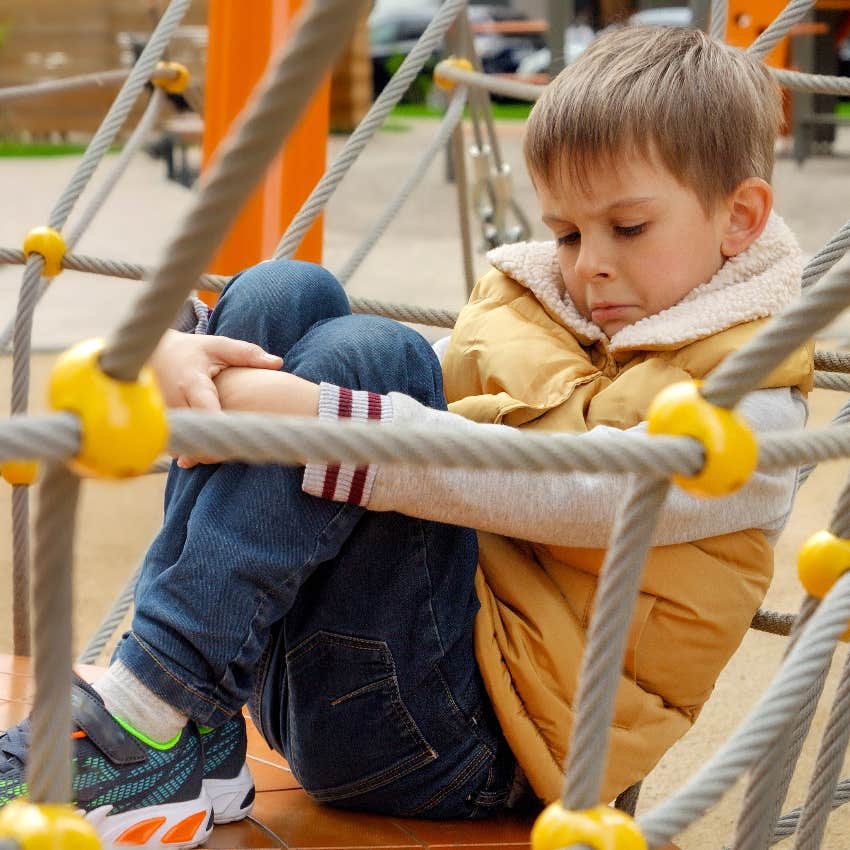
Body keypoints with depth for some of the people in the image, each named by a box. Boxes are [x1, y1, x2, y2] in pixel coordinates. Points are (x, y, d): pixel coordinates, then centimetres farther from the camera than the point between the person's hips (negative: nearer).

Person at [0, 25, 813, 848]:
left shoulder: (751, 410, -6)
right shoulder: (524, 301, 17)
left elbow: (553, 491, -23)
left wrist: (308, 416, -30)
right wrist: (179, 350, -13)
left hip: (472, 747, -7)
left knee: (365, 353, -23)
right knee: (282, 294, -6)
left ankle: (150, 717, -28)